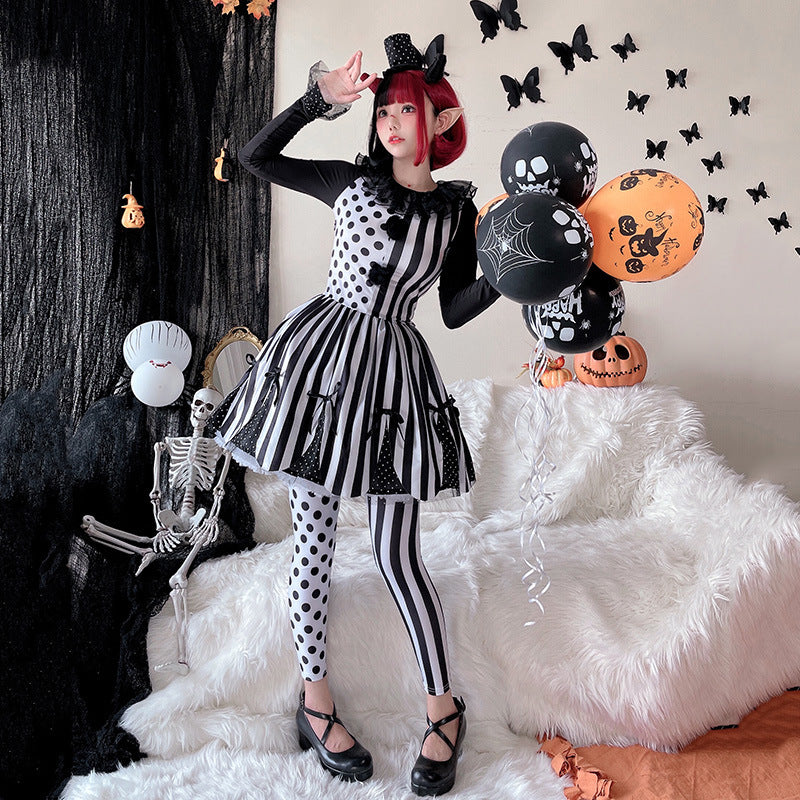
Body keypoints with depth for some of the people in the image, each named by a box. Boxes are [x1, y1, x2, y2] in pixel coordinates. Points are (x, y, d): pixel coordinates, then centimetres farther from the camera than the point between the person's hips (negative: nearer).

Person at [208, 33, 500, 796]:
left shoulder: (456, 209, 6)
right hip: (320, 353, 0)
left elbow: (455, 310, 5)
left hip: (394, 370, 0)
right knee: (315, 534, 2)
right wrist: (317, 99, 0)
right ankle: (314, 697, 19)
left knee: (396, 552, 0)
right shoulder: (350, 179, 6)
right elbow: (255, 157, 9)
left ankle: (443, 706, 16)